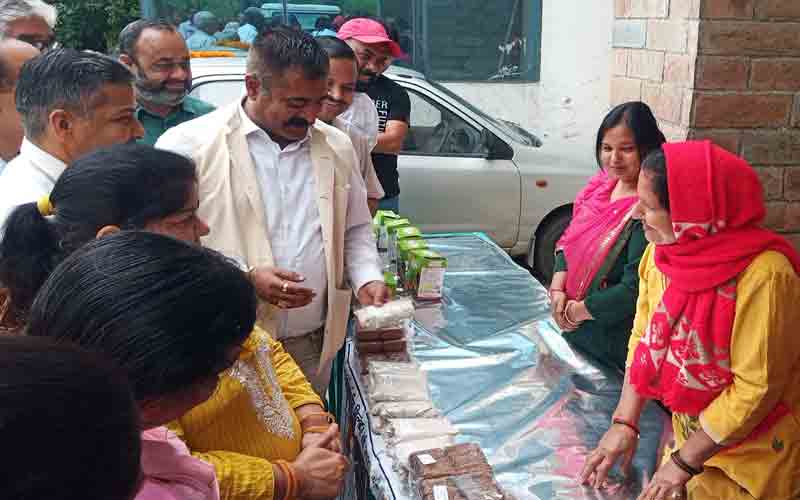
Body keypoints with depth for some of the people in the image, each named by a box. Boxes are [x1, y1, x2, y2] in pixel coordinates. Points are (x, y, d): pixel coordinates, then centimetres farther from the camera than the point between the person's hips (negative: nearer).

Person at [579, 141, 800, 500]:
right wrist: (624, 422, -7)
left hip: (755, 452, -5)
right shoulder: (659, 254, -11)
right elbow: (644, 338, 0)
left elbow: (756, 388, -25)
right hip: (690, 428, 5)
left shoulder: (762, 275, -30)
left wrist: (685, 462, -18)